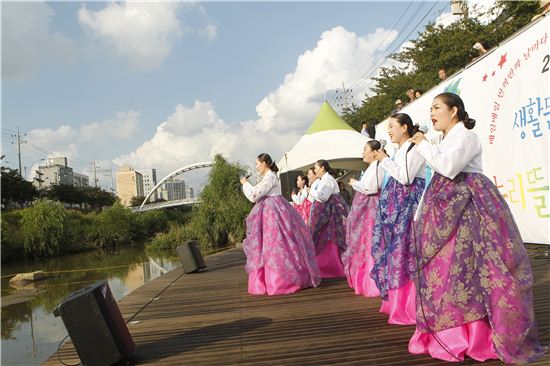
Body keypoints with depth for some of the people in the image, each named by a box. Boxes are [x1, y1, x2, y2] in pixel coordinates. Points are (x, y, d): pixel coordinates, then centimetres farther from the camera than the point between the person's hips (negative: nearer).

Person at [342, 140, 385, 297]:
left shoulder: (377, 167, -12)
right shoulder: (373, 167, 19)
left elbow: (370, 188, -21)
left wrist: (355, 183, -8)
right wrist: (357, 184, 9)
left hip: (370, 208, -10)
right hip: (365, 208, 10)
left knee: (369, 243, -7)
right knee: (364, 242, 13)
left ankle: (373, 284, -2)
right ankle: (365, 281, 22)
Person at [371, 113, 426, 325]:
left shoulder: (414, 148, -7)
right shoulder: (400, 150, 19)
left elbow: (405, 178, -17)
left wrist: (385, 160, -11)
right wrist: (384, 160, 11)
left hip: (408, 202, -9)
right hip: (396, 203, 9)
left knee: (406, 251, -8)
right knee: (396, 249, 11)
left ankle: (411, 307, 0)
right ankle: (399, 301, 21)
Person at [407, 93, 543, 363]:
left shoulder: (466, 136, -5)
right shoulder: (442, 142, 21)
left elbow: (449, 167, -21)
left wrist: (423, 145, -8)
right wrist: (421, 212, 15)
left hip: (467, 207, -8)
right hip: (444, 209, 8)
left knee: (467, 267, -10)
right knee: (443, 265, 5)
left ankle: (479, 334, -1)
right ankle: (450, 332, 12)